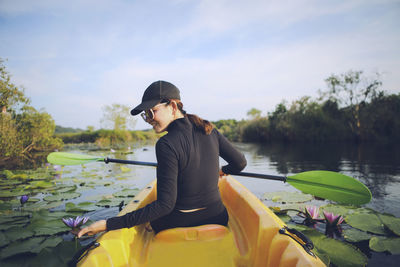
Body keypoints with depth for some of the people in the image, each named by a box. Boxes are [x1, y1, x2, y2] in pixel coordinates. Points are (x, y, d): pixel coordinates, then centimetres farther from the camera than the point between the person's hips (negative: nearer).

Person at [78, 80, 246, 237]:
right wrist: (223, 171, 25)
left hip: (180, 225, -5)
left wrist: (109, 224, -23)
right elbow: (240, 163, 2)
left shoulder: (167, 145, -23)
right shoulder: (208, 129, -5)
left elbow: (165, 205, -23)